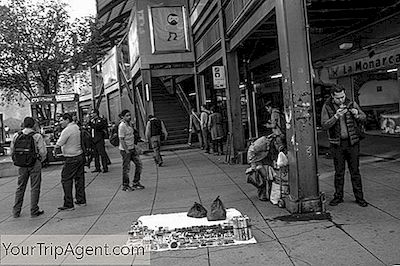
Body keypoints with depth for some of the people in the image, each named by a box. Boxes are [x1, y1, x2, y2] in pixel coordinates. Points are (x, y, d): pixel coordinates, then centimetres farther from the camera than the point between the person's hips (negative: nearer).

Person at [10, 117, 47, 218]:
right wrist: (40, 160, 7)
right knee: (35, 188, 5)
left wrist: (17, 161, 17)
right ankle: (34, 211, 10)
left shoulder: (16, 136, 2)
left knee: (20, 187, 14)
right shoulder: (37, 136, -11)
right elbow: (43, 152, -12)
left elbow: (12, 150, 6)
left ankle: (16, 211, 19)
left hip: (21, 165, 4)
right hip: (35, 164, -4)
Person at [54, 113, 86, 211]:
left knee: (66, 180, -1)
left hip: (71, 159, -8)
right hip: (81, 155, 8)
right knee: (79, 179, 15)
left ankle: (68, 205, 0)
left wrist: (54, 151, 4)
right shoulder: (77, 127, 8)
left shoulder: (67, 130, -16)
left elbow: (59, 144, -15)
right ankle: (81, 200, 24)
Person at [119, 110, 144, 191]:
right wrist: (126, 150, -19)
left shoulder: (130, 124, 9)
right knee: (126, 168, 1)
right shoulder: (122, 126, -17)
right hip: (125, 150, -8)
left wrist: (134, 145, 14)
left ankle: (136, 183, 21)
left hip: (132, 148, 9)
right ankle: (125, 186, 16)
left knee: (139, 164, 9)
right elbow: (121, 139, -19)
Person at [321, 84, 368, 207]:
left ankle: (359, 197, 15)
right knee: (339, 172, 8)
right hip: (337, 143, -1)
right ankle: (338, 196, 20)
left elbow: (364, 117, 8)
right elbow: (324, 125, -11)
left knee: (355, 171, 6)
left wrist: (357, 115, -15)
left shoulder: (351, 104, -1)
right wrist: (336, 116, -25)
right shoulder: (327, 107, -4)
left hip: (352, 142, 1)